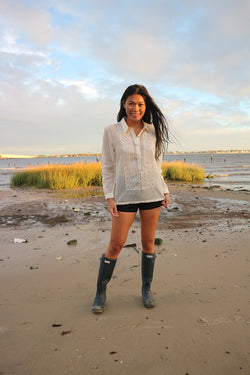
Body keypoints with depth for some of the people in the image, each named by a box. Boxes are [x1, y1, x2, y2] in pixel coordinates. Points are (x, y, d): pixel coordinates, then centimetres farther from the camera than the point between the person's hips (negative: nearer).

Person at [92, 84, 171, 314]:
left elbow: (157, 164, 12)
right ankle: (101, 292, 18)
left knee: (148, 241, 9)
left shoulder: (153, 131, 5)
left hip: (151, 192, 3)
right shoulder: (112, 132, -2)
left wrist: (165, 191, 7)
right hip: (125, 194, -2)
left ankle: (147, 289, 27)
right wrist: (109, 197, -6)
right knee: (116, 244, 0)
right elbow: (108, 167, 0)